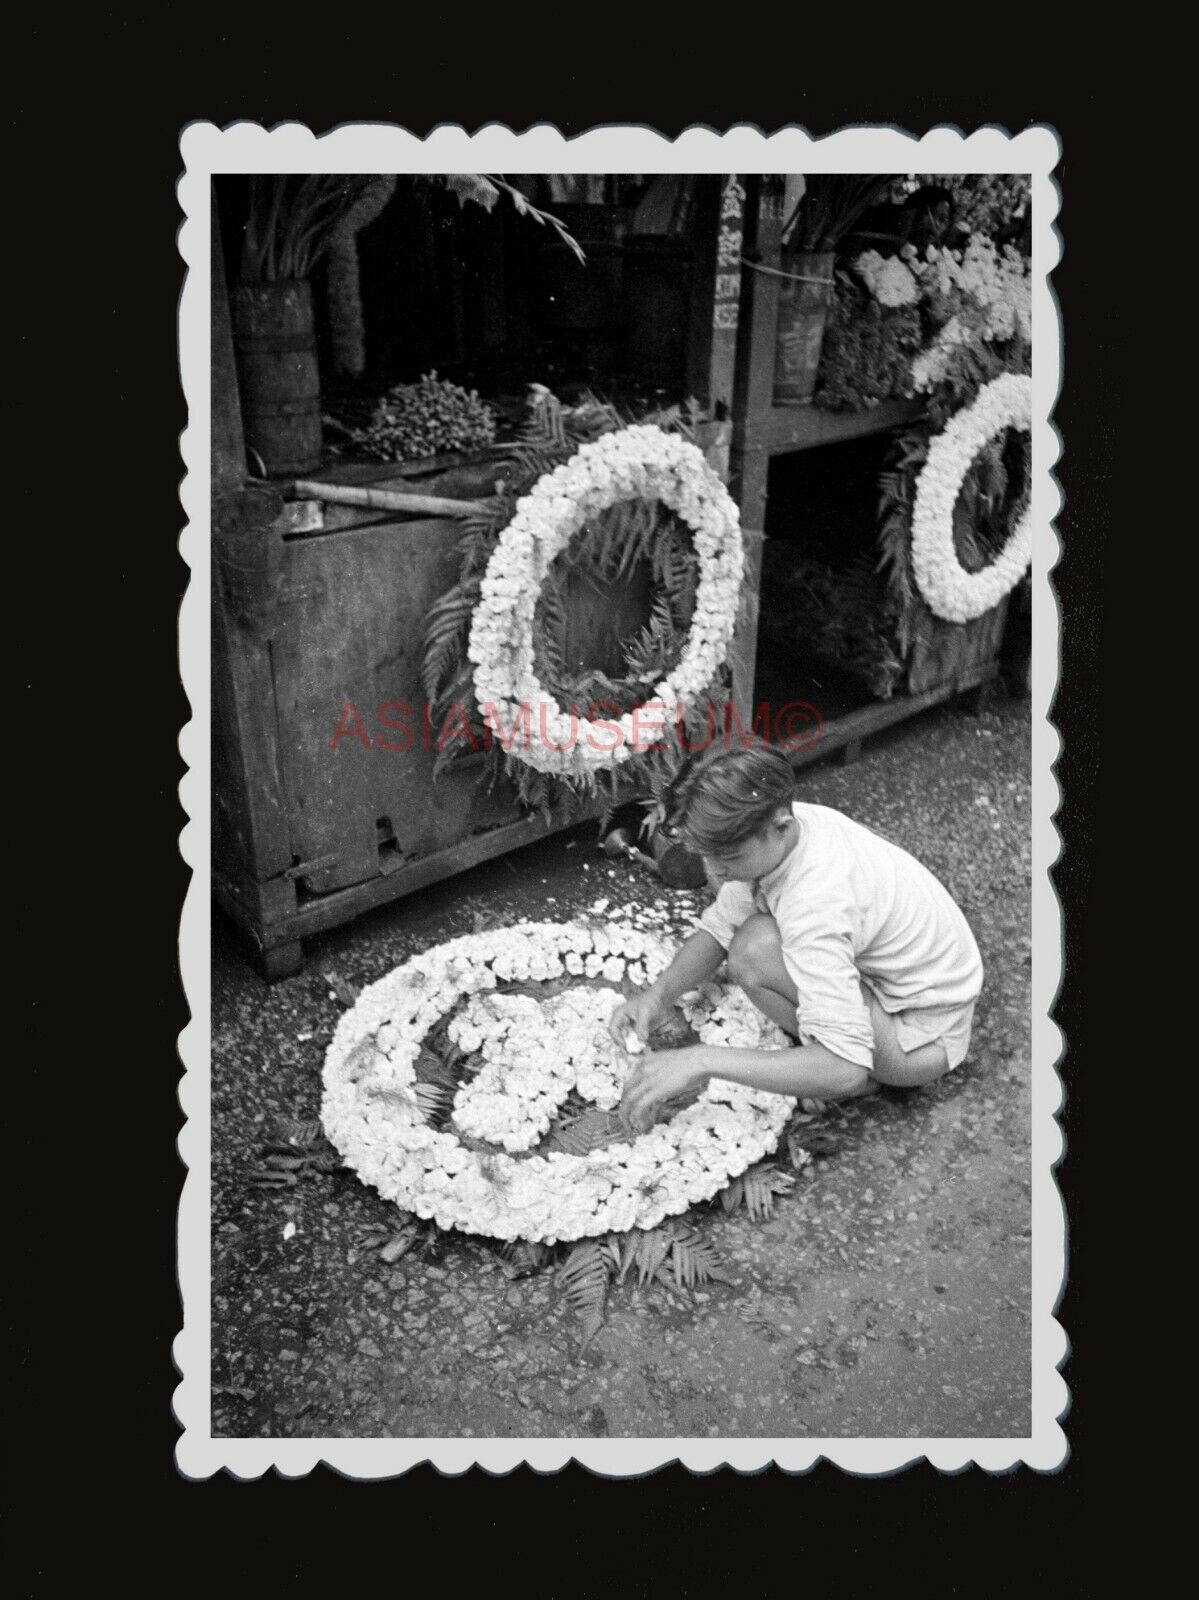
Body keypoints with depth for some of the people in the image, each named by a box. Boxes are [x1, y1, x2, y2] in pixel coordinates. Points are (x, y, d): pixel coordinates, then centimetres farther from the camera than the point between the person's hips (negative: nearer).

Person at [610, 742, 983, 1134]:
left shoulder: (816, 904, -38)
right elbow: (719, 926, -1)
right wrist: (661, 993, -19)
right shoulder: (777, 831, -14)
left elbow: (845, 1069, -43)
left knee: (755, 951, -28)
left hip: (924, 1038, -8)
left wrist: (703, 1061, -42)